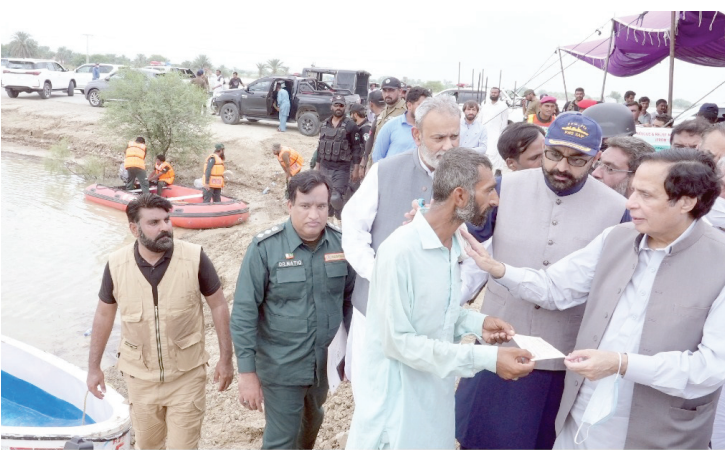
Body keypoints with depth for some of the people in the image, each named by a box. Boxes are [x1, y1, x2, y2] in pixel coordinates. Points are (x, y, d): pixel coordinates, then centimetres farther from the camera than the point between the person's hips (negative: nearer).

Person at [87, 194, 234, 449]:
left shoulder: (194, 258, -18)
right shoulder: (116, 265, -12)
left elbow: (218, 306, -7)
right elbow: (104, 315, 3)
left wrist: (226, 358, -5)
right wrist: (94, 367, 8)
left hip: (187, 376, -2)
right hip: (140, 377, 3)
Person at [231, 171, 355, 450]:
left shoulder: (341, 244, -7)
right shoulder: (265, 247, -18)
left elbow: (351, 300, 4)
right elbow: (244, 312, -15)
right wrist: (246, 371, -15)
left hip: (327, 362, 5)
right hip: (281, 368, -4)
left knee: (313, 421, 29)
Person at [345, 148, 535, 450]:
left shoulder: (454, 243, 1)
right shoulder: (400, 251, -25)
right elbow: (398, 341, -24)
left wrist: (476, 323, -7)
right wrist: (486, 359, -26)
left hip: (436, 394, 8)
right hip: (398, 400, -7)